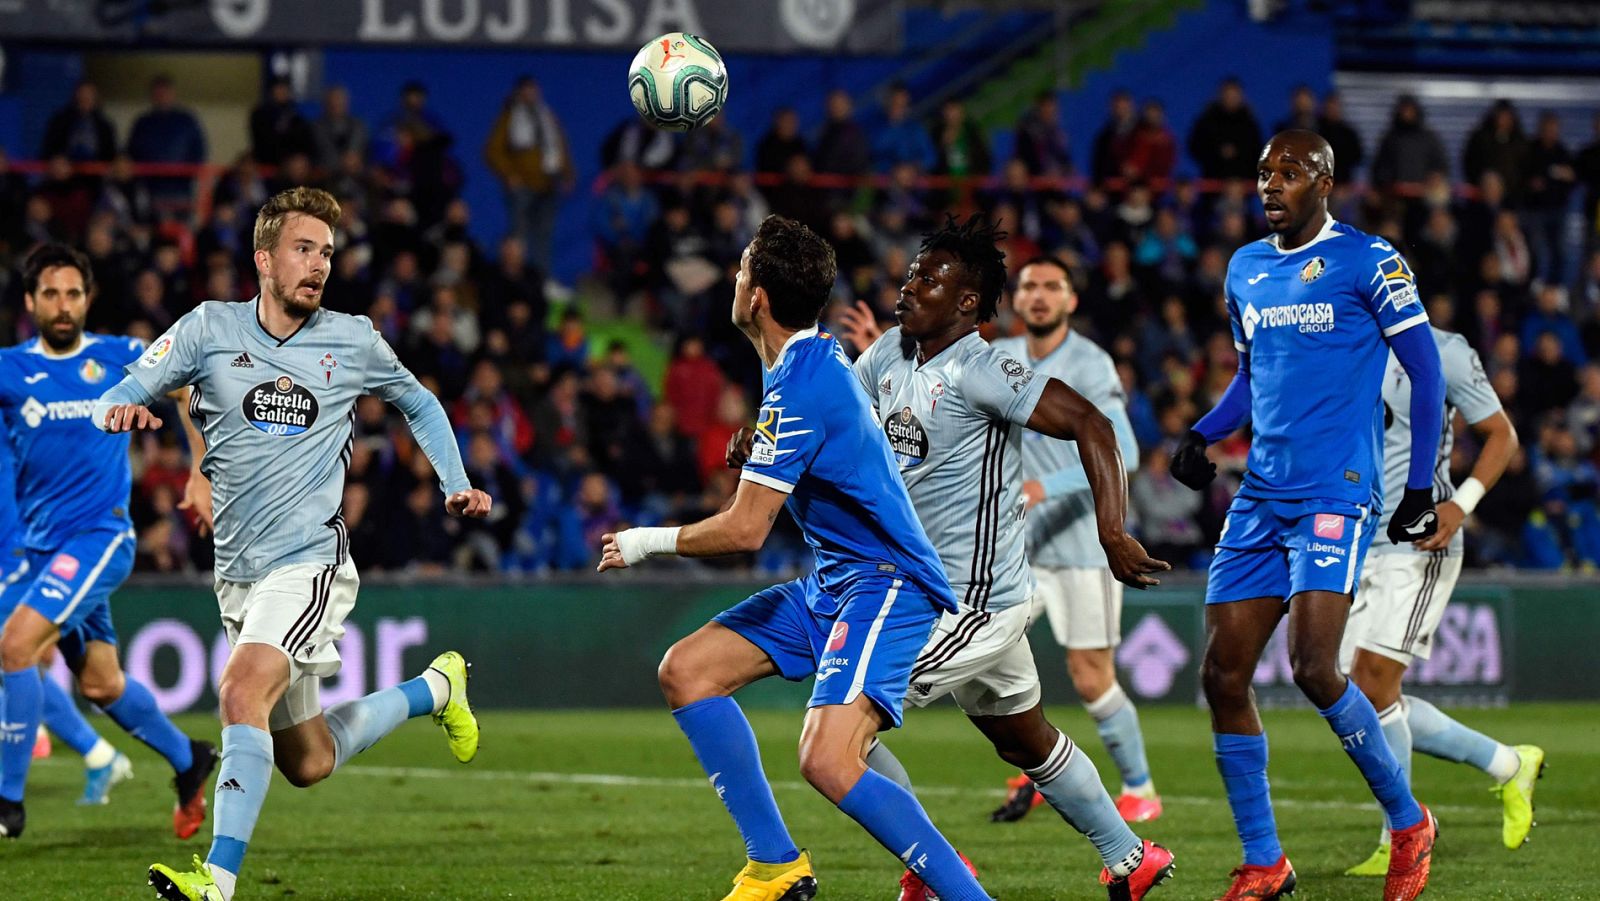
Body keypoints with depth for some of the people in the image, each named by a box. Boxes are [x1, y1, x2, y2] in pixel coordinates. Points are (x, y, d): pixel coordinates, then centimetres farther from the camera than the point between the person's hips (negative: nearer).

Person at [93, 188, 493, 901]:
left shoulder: (352, 340, 3)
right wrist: (119, 411, -27)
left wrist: (456, 485, 10)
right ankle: (433, 688, 38)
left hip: (310, 559, -3)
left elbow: (418, 403, 21)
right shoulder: (210, 328, 2)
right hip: (239, 574, 3)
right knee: (308, 763, 12)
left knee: (241, 693, -29)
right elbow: (119, 398, -3)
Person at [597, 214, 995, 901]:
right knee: (687, 670, 6)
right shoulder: (818, 354, 10)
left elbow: (746, 530, -20)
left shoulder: (798, 389, -21)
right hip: (833, 585, 11)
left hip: (885, 586, -11)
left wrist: (648, 543, -6)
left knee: (827, 762, -27)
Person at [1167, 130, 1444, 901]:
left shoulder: (1367, 262, -6)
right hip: (1260, 500, 7)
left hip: (1335, 495, -7)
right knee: (1222, 676, -1)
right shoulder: (1245, 270, 14)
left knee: (1313, 666, -19)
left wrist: (1421, 488, -4)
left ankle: (1408, 824, 2)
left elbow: (1425, 372, -3)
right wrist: (1202, 435, 9)